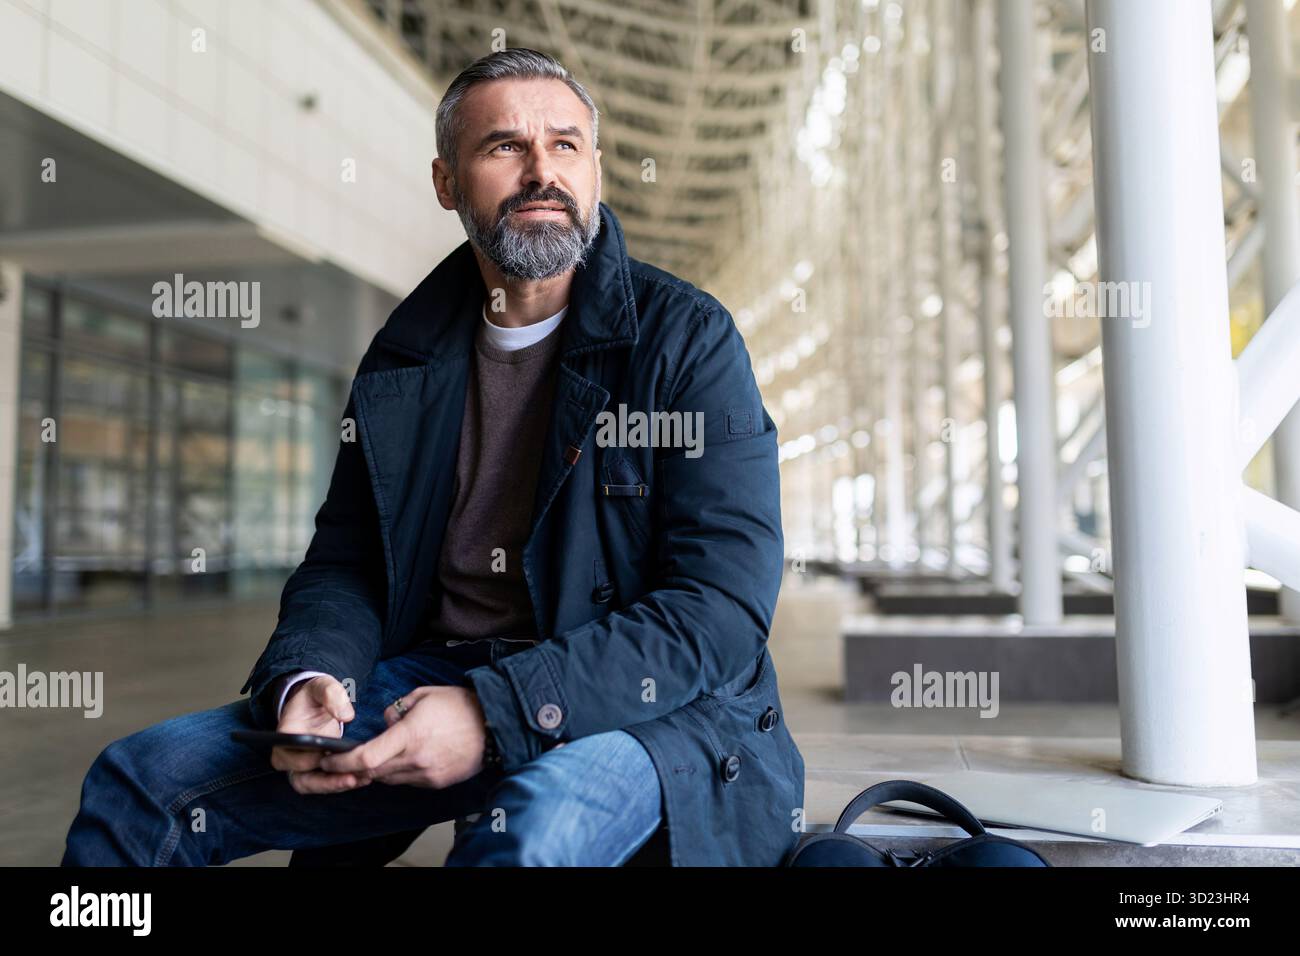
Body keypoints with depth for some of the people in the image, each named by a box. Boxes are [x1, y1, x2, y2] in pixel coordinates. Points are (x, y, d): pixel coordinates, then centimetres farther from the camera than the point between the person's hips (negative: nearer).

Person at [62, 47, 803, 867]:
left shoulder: (689, 338, -6)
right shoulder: (406, 354, 10)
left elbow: (720, 611, -14)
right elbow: (344, 564, 12)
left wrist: (496, 713, -23)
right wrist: (306, 680, -11)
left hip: (642, 706, -4)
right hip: (433, 678, 5)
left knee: (542, 824, -38)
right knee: (137, 780, -7)